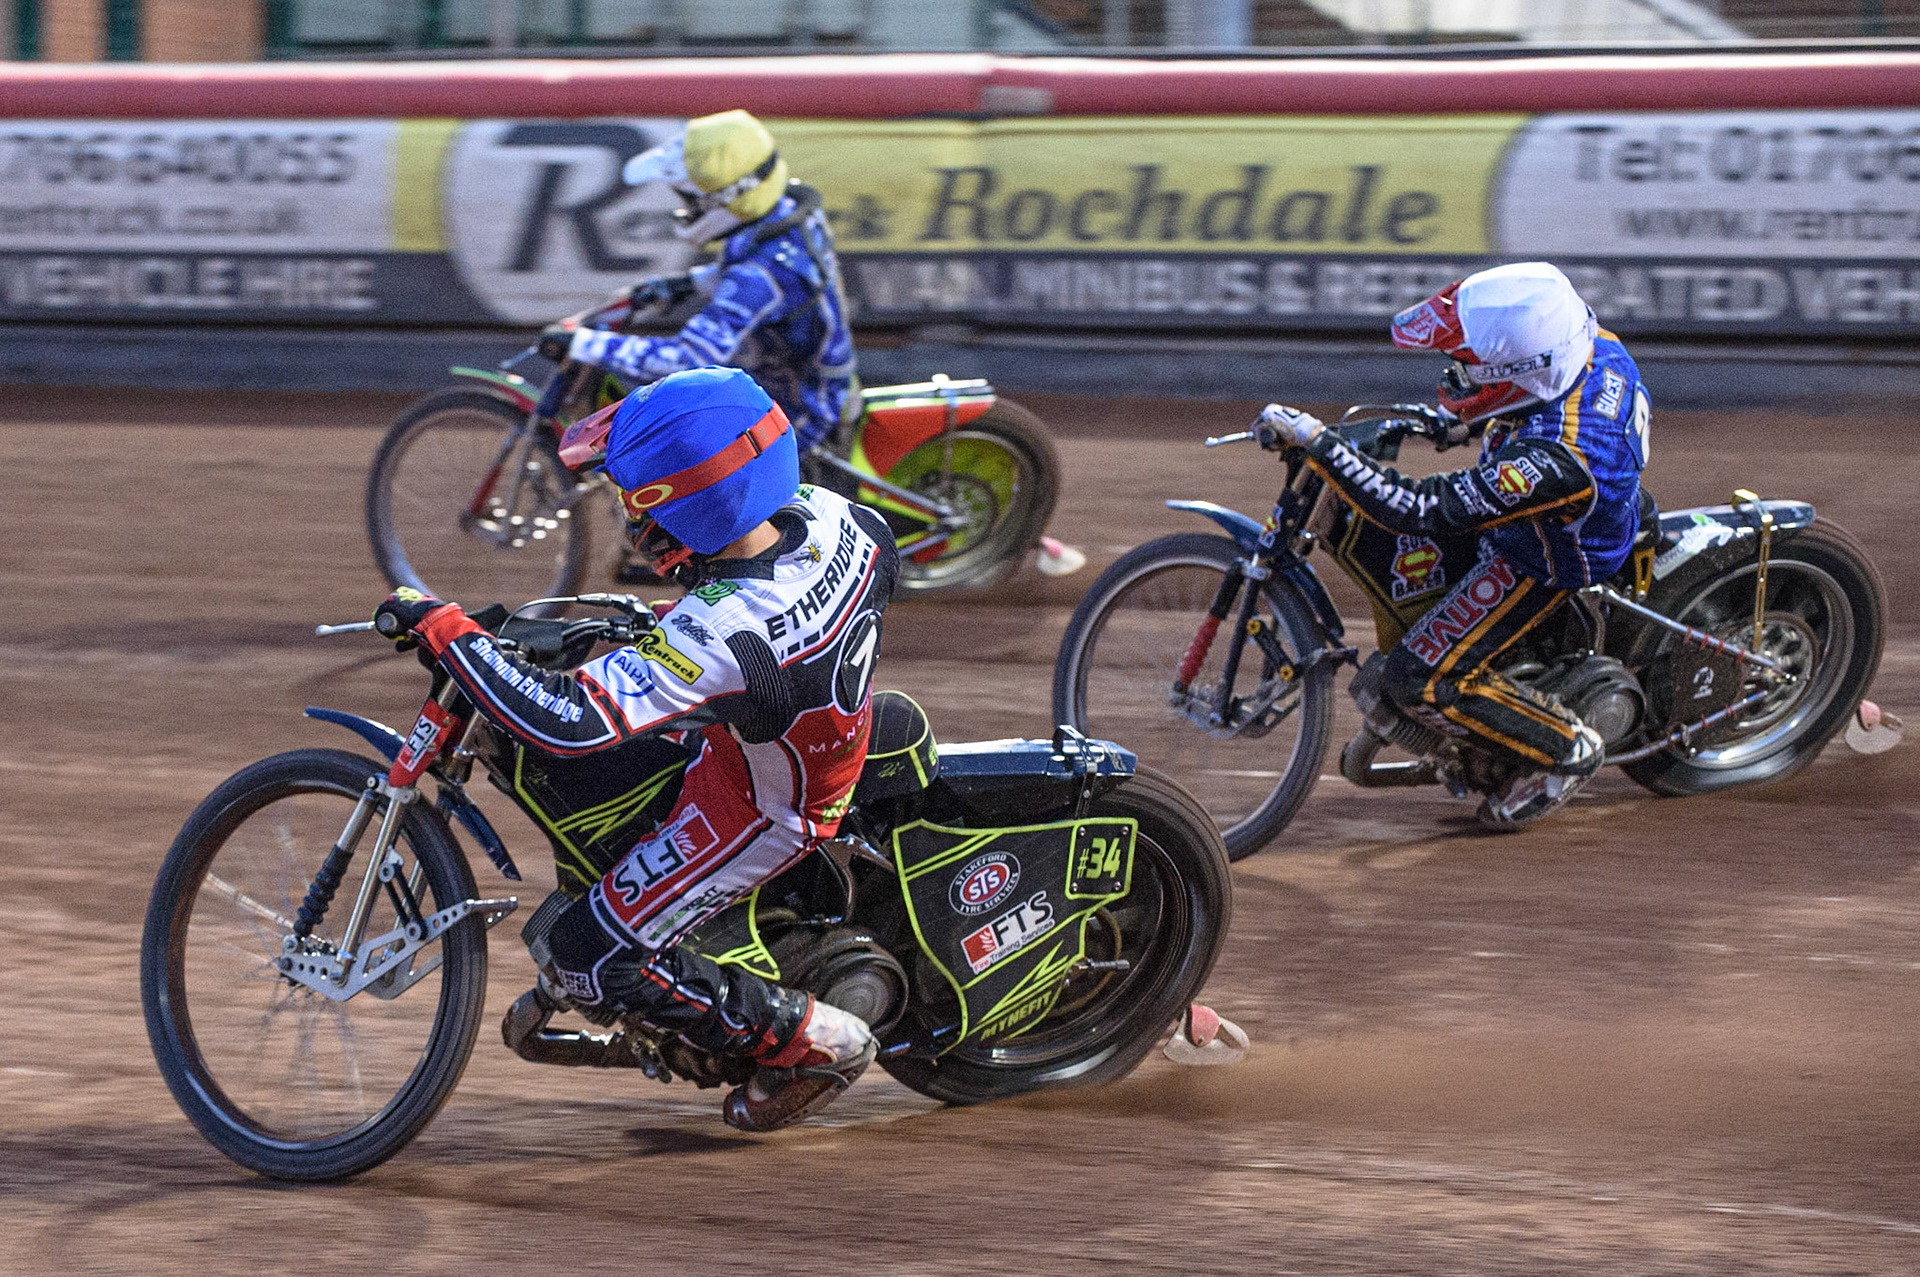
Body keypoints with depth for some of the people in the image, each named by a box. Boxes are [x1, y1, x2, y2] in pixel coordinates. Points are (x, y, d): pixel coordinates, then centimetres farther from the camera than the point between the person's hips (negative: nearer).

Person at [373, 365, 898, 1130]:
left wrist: (442, 629, -37)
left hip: (759, 808, -8)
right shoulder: (829, 518, -20)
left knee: (584, 959, -5)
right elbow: (884, 566, 6)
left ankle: (805, 1041, 6)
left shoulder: (722, 637, -42)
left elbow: (564, 721, -46)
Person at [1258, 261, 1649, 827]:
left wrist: (1317, 442, -39)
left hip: (1539, 562, -9)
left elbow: (1418, 509, -40)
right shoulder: (1591, 344, -21)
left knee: (1420, 680, -7)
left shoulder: (1552, 460, -44)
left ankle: (1566, 749, 10)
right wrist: (1469, 418, 14)